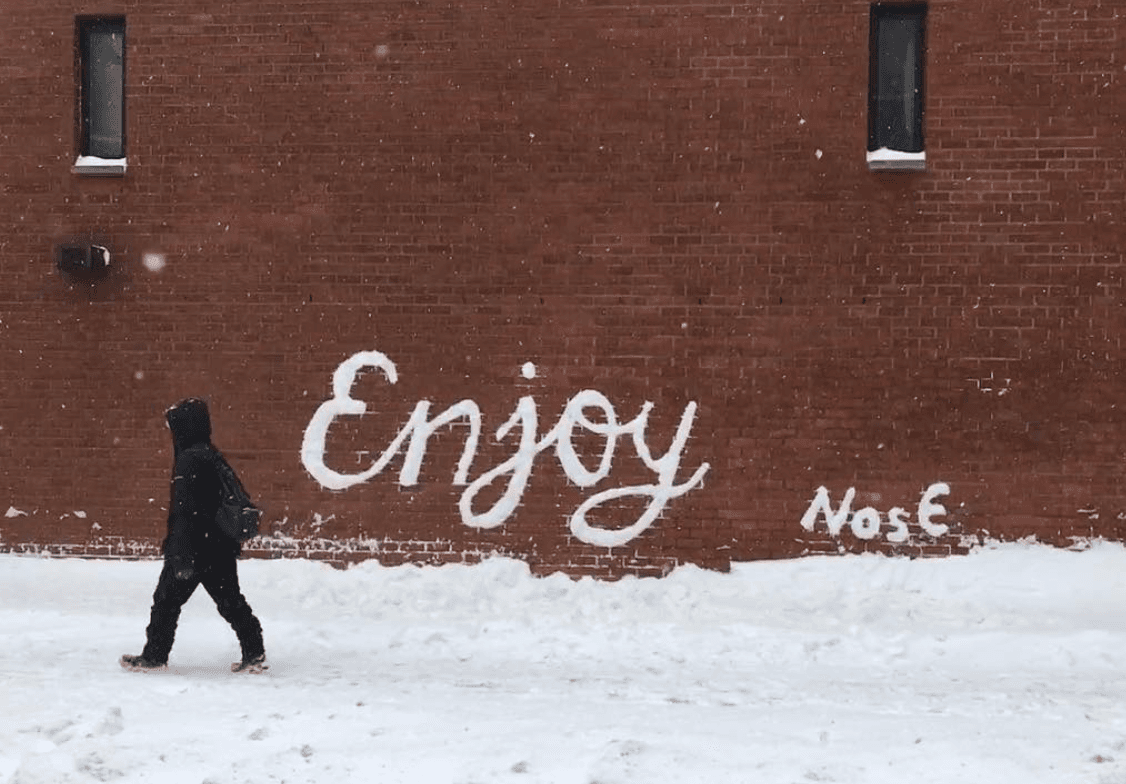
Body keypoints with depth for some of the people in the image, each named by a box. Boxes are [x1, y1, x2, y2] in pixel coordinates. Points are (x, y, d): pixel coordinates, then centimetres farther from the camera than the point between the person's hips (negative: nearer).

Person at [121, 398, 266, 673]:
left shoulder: (189, 460, -18)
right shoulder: (213, 456, 10)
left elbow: (186, 511, -21)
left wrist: (182, 556, -21)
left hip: (195, 547, -8)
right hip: (221, 547, 8)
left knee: (167, 600, 6)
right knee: (230, 600, 11)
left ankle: (154, 655, 16)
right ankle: (254, 653, 8)